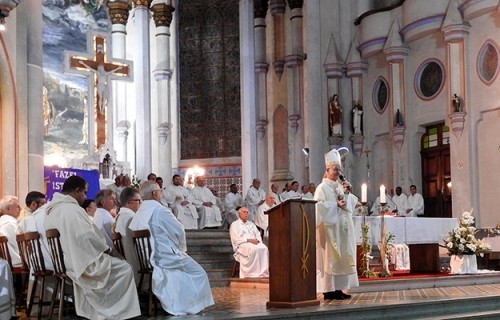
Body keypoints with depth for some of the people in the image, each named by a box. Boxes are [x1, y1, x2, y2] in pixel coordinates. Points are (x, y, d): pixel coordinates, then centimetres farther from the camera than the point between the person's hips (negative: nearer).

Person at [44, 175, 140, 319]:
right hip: (77, 263, -10)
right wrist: (110, 250, -6)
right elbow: (89, 237, -21)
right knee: (124, 268, -3)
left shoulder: (52, 209, 11)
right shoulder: (72, 209, -20)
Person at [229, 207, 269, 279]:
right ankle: (255, 274, -37)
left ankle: (264, 273, -34)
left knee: (264, 249, -29)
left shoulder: (251, 224, 28)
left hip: (255, 243, 5)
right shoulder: (234, 225, 11)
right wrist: (248, 240, -15)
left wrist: (257, 240, -6)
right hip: (242, 244, -5)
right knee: (254, 249, -37)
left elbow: (258, 235, 19)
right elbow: (236, 238, -4)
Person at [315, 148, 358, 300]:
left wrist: (344, 205, -1)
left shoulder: (339, 187, 17)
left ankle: (337, 288, 10)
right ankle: (329, 290, -6)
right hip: (329, 227, -8)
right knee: (329, 258, -8)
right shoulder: (322, 188, -6)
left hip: (341, 227, 8)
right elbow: (319, 205, -18)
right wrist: (336, 205, -16)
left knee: (340, 257, 6)